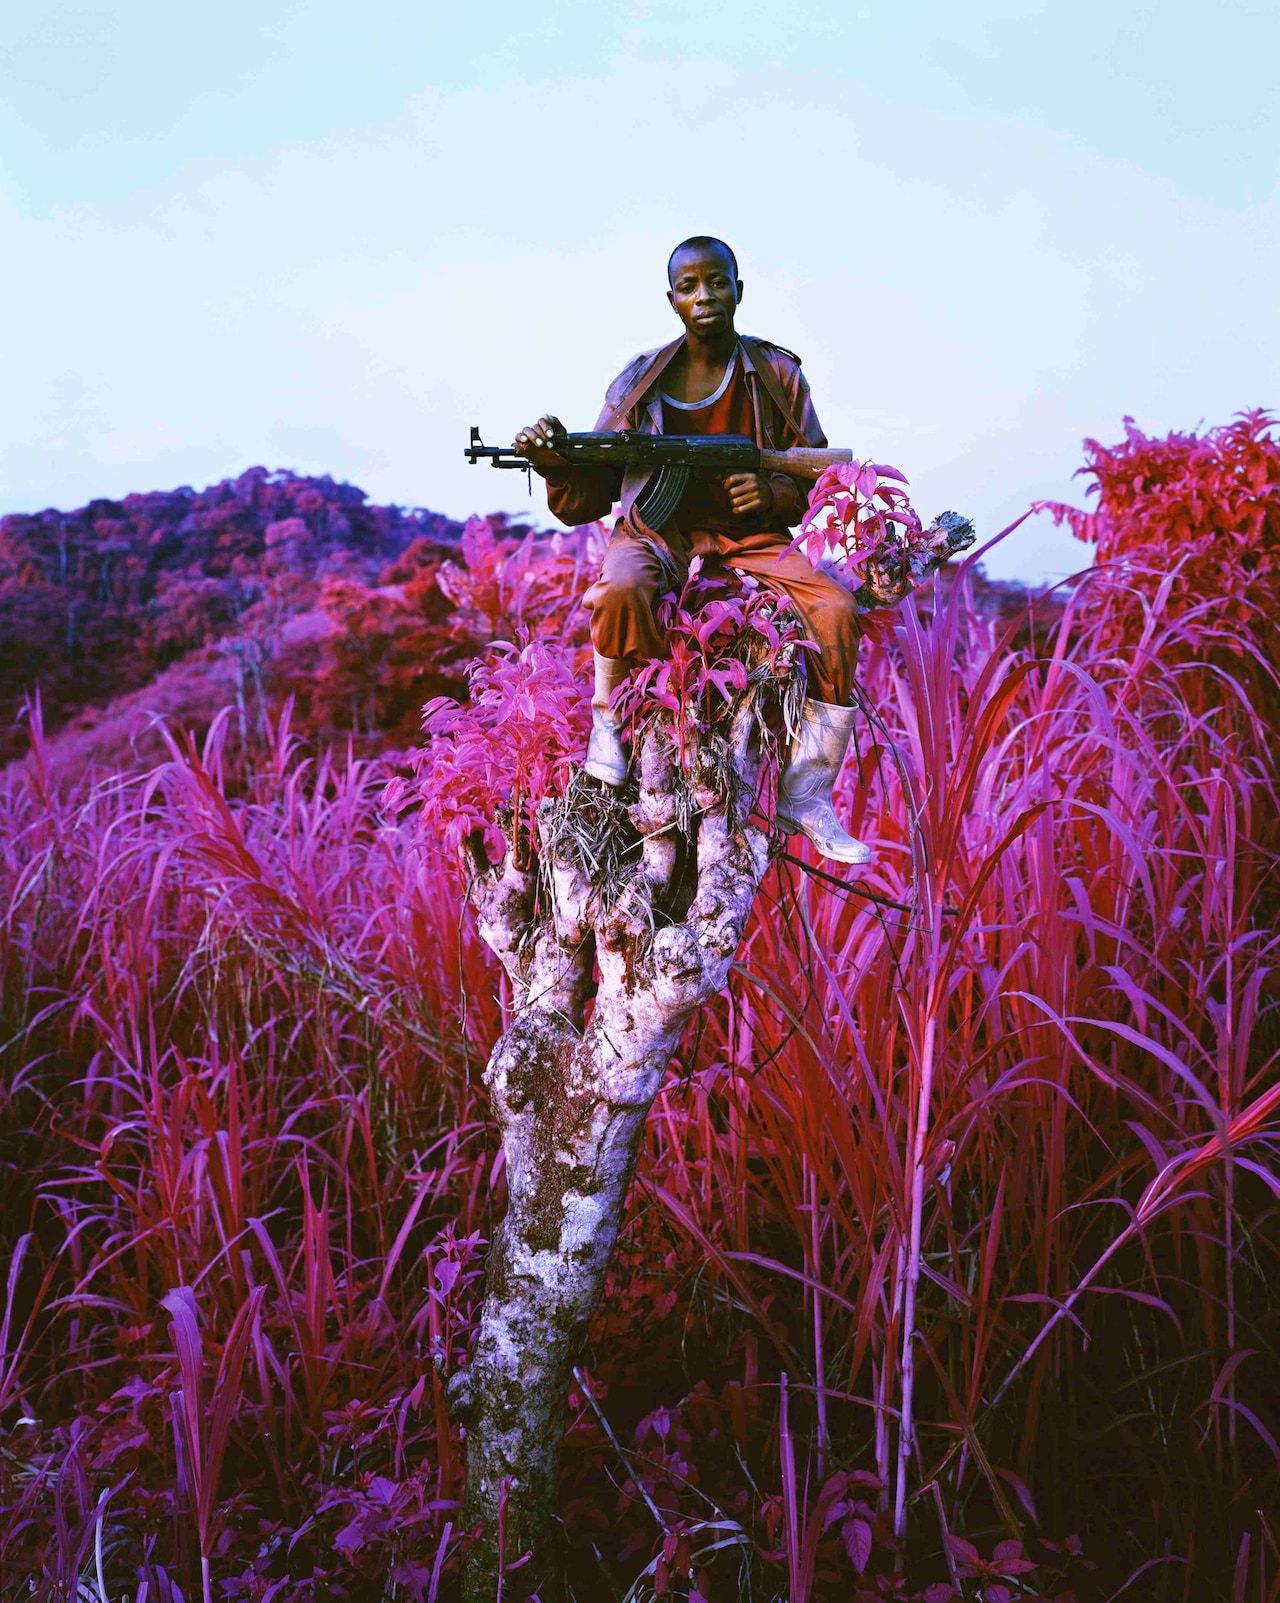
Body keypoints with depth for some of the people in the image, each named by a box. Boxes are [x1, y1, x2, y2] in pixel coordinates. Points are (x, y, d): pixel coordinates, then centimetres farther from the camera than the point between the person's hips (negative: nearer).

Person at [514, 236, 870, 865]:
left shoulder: (776, 373, 4)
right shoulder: (641, 381, 2)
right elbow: (587, 500, 1)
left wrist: (773, 493, -17)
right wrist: (554, 463, -21)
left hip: (749, 536, 2)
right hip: (656, 531, -1)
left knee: (836, 611, -26)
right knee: (621, 588, -39)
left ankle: (805, 797, -17)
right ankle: (608, 717, -9)